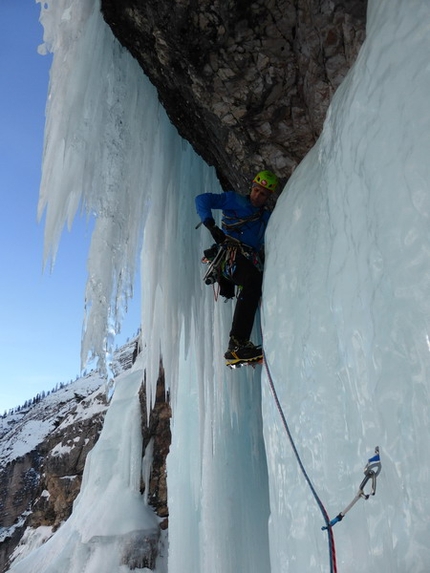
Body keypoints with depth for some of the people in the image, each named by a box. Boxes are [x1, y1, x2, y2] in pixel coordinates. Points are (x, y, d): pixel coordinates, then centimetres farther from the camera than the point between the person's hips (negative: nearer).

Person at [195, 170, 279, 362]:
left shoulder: (267, 217, 29)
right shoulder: (234, 200, 13)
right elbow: (202, 199, 3)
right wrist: (211, 225, -12)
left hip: (253, 261, 7)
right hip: (232, 254, -7)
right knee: (253, 281, -34)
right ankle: (236, 343, -41)